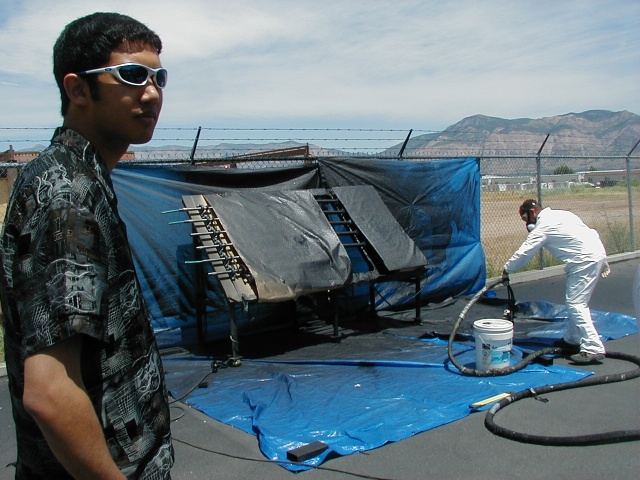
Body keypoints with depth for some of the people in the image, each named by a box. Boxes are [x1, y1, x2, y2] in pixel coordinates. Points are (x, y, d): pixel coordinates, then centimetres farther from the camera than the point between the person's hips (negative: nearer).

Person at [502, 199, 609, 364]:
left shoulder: (542, 228, -7)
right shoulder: (562, 214, 20)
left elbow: (523, 253, -5)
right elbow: (592, 233, 22)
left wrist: (506, 270, 10)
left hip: (585, 261, -10)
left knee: (575, 304, -12)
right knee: (576, 302, 18)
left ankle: (593, 349, -17)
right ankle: (572, 340, 26)